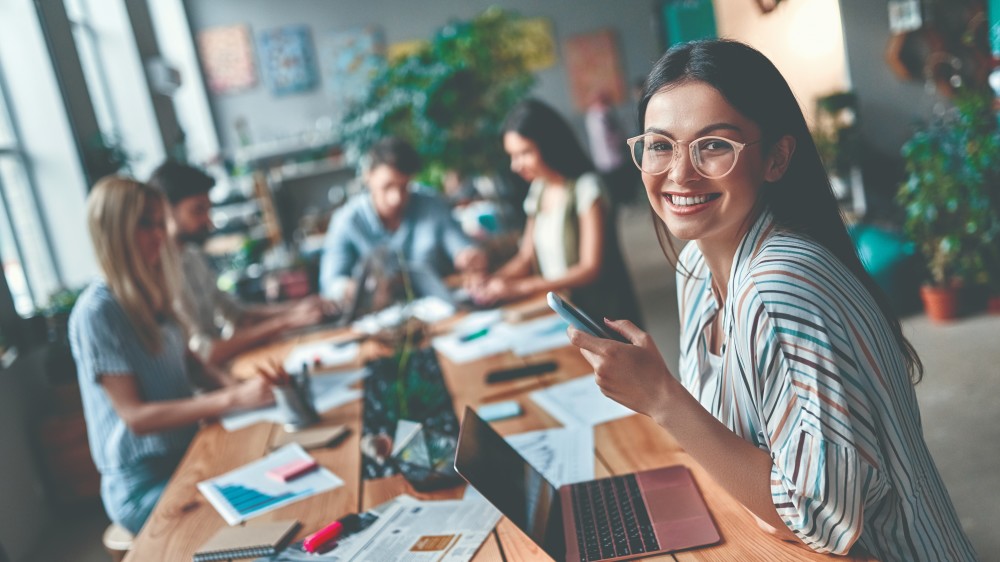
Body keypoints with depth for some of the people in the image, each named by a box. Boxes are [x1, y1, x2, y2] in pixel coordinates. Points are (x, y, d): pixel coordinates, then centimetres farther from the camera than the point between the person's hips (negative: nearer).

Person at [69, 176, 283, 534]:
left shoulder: (150, 293, 5)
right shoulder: (96, 312, -18)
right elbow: (135, 416, -20)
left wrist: (239, 385, -10)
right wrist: (232, 399, -28)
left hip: (185, 455, 7)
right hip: (144, 488, -7)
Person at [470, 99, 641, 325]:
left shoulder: (586, 187, -10)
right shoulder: (538, 189, 11)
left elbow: (591, 269, -13)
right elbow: (526, 257, 14)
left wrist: (521, 287, -19)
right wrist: (494, 280, -7)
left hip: (600, 311, -5)